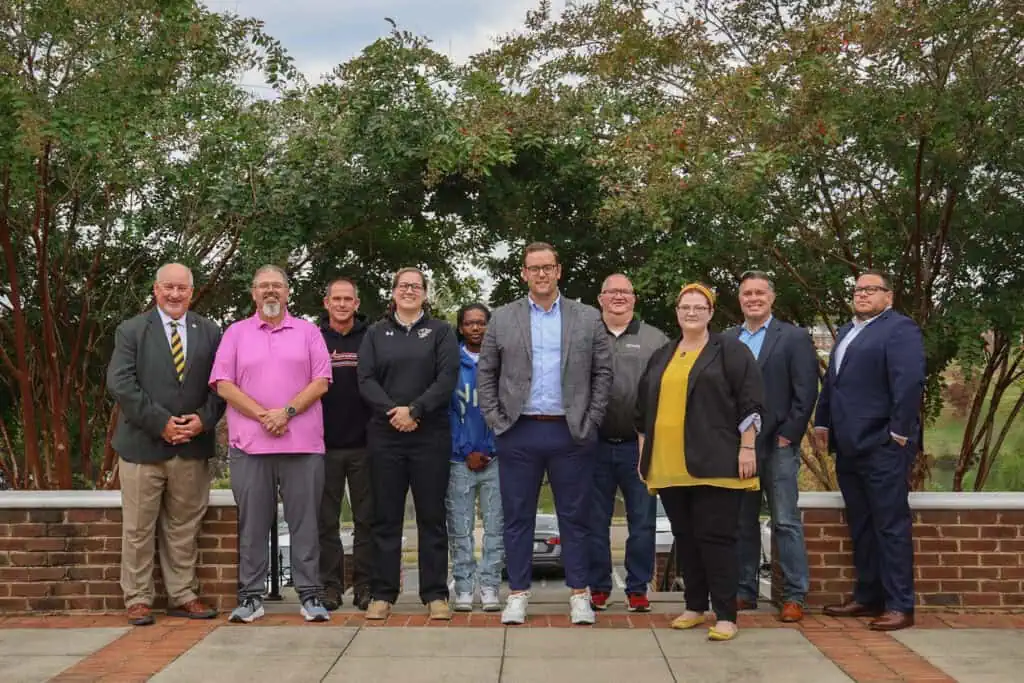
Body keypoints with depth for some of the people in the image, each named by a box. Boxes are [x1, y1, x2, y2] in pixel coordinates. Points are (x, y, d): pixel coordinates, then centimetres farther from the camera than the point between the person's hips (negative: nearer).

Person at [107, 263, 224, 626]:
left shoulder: (209, 332, 8)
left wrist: (203, 419, -11)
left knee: (184, 527, 10)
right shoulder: (131, 330, 1)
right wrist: (161, 422, -15)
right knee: (138, 528, 4)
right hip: (142, 445, -2)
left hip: (193, 445, 2)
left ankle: (183, 595, 19)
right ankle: (137, 599, 15)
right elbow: (120, 383, -9)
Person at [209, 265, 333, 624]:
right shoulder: (235, 333, 11)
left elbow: (321, 382, 2)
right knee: (252, 523, 5)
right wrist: (262, 415, -10)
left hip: (302, 443, 0)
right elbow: (223, 384, 2)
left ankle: (309, 595, 8)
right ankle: (251, 597, 13)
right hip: (249, 444, 1)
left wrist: (287, 412, -11)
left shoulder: (309, 332, 11)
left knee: (304, 521, 2)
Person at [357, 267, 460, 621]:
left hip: (430, 434, -1)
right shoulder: (376, 333, 13)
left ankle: (436, 594, 8)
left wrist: (414, 410, -14)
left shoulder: (440, 331, 8)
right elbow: (366, 380, 3)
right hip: (385, 435, 1)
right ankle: (383, 593, 11)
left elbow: (447, 378, -4)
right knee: (386, 516, 4)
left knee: (432, 515, 2)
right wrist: (392, 411, -13)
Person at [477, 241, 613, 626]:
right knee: (518, 517, 6)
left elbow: (602, 373, 6)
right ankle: (518, 594, 16)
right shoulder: (502, 319, 7)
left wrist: (591, 421, -1)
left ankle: (579, 594, 17)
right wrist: (495, 419, 0)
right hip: (518, 434, 1)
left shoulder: (588, 319, 5)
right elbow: (485, 374, 9)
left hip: (571, 434, 0)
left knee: (575, 517, 6)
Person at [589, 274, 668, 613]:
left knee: (642, 521, 5)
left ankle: (638, 589, 17)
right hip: (595, 445, 0)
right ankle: (598, 588, 20)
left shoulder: (655, 340, 7)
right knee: (595, 521, 8)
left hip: (640, 445, 0)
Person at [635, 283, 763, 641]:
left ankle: (725, 615, 1)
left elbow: (749, 402, -5)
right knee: (684, 537, 11)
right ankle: (695, 607, 22)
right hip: (669, 466, 6)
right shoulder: (661, 357, 17)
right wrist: (644, 453, 18)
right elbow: (644, 410, 21)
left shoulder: (729, 350, 1)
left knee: (716, 537, -6)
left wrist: (747, 448, -11)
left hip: (714, 464, -5)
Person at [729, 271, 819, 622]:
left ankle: (794, 596, 4)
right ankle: (745, 591, 18)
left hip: (777, 445, -4)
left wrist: (788, 435, -9)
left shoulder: (794, 338, 1)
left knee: (786, 523, -2)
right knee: (742, 523, 9)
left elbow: (805, 393, -4)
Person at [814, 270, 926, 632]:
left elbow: (910, 382, -16)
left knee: (891, 526, -3)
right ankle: (867, 598, 21)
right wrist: (823, 423, 17)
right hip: (849, 447, 8)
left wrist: (899, 433, -18)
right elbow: (831, 381, 23)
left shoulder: (900, 328, -7)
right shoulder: (846, 331, 21)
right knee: (860, 527, 13)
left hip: (882, 446, -8)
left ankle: (900, 606, 3)